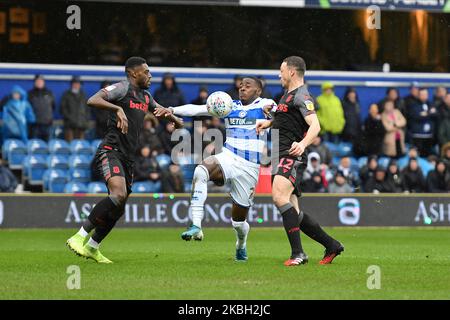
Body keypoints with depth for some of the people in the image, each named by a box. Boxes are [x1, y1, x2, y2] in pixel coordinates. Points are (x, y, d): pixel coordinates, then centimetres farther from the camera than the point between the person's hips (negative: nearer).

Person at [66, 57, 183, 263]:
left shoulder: (145, 96, 21)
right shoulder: (122, 88, -6)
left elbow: (158, 109, 44)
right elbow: (92, 101, -22)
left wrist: (175, 119, 48)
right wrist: (118, 109, -32)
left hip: (128, 158, 9)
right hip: (111, 151, -9)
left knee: (118, 209, 9)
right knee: (119, 194, -29)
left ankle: (92, 248, 25)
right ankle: (79, 237, -25)